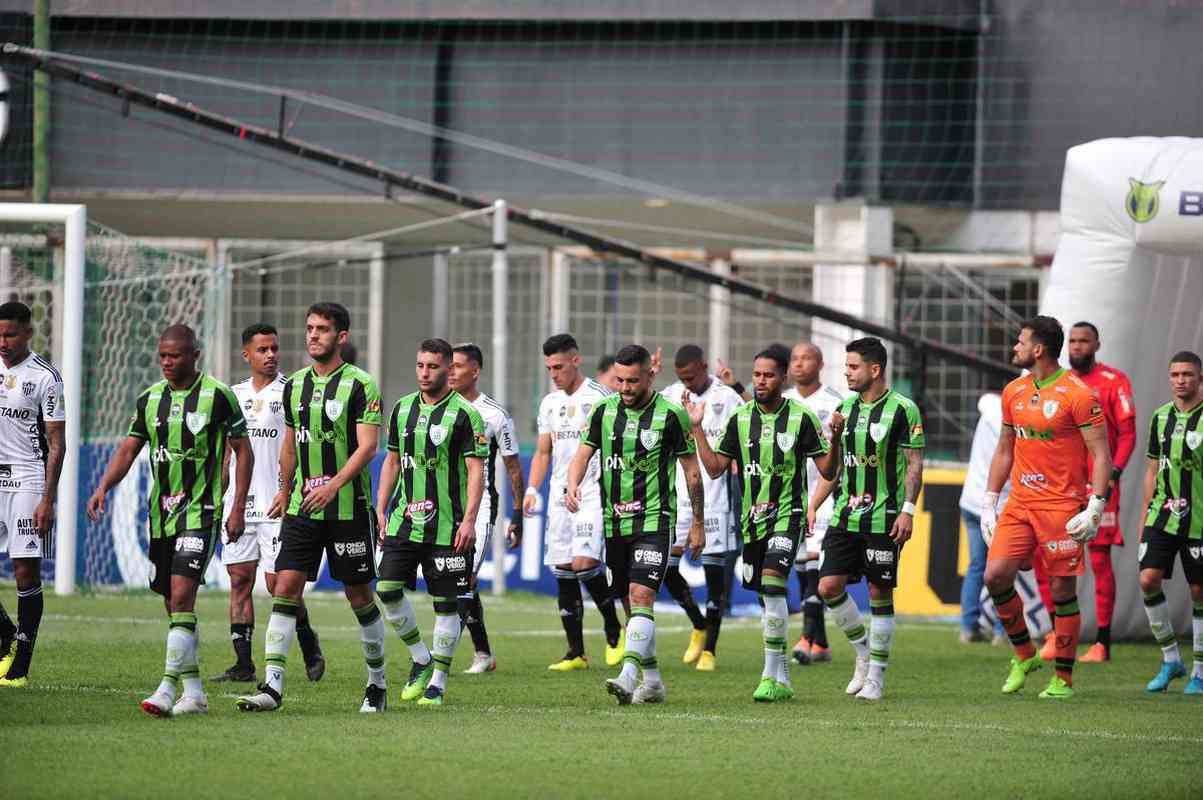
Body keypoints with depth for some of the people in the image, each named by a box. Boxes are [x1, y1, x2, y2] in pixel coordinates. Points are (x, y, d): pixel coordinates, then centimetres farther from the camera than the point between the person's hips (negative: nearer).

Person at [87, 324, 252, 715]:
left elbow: (244, 451, -1)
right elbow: (128, 449, 9)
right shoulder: (150, 400, 9)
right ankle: (194, 692, 16)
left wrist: (238, 508, -7)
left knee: (181, 596, -18)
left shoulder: (217, 396, -6)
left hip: (200, 511, -6)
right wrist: (103, 487, -8)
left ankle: (168, 688, -21)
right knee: (175, 605, 9)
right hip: (161, 512, 6)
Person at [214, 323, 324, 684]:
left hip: (276, 504, -5)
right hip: (239, 502, 5)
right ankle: (243, 664, 5)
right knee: (240, 579, 2)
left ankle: (309, 644, 16)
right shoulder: (235, 395, 14)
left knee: (278, 582, -7)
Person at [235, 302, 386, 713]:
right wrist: (284, 492, 25)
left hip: (348, 507, -5)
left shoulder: (360, 385, -8)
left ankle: (377, 684, 20)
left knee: (359, 595, 4)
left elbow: (367, 446, -15)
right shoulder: (295, 385, 10)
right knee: (286, 588, -7)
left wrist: (333, 485, -26)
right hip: (302, 507, 5)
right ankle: (273, 686, -11)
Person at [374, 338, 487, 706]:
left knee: (446, 603, 0)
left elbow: (476, 470, -9)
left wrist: (469, 520, -17)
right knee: (387, 590, -5)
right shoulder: (403, 409, 10)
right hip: (404, 521, 5)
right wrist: (381, 510, 11)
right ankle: (421, 659, 15)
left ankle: (437, 682, 8)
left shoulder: (464, 414, -6)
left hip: (447, 527, -5)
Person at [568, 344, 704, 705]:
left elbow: (692, 471, 0)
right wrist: (573, 485, -18)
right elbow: (583, 454, 4)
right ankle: (652, 681, 22)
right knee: (633, 603, 12)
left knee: (641, 597, -18)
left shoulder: (670, 415, -6)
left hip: (654, 521, -5)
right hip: (615, 522, 5)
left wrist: (698, 523, 2)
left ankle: (628, 676, -28)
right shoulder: (604, 411, 6)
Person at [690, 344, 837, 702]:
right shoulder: (741, 418, 6)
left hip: (787, 514, -5)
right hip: (752, 518, 5)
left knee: (772, 581, -22)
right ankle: (782, 678, 20)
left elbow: (827, 471, -2)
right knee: (768, 596, 9)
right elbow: (715, 468, 6)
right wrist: (697, 428, -1)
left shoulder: (801, 418, -4)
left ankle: (772, 675, -22)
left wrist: (834, 441, -20)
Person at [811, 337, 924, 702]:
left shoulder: (902, 410, -7)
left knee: (880, 593, -2)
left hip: (883, 518, -6)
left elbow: (914, 465, -7)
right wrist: (813, 506, 9)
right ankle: (863, 649, 17)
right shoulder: (845, 408, 12)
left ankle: (876, 675, 7)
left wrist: (908, 510, -15)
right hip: (845, 517, 6)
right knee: (829, 586, -4)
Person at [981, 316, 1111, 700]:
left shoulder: (1077, 394, -10)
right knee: (996, 575, -7)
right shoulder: (1014, 392, 11)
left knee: (1062, 589, -2)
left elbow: (1101, 455, -10)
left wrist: (1094, 510, -18)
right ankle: (1024, 655, 12)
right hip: (1020, 504, 6)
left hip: (1062, 506, -6)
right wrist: (989, 504, 15)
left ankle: (1063, 678, 9)